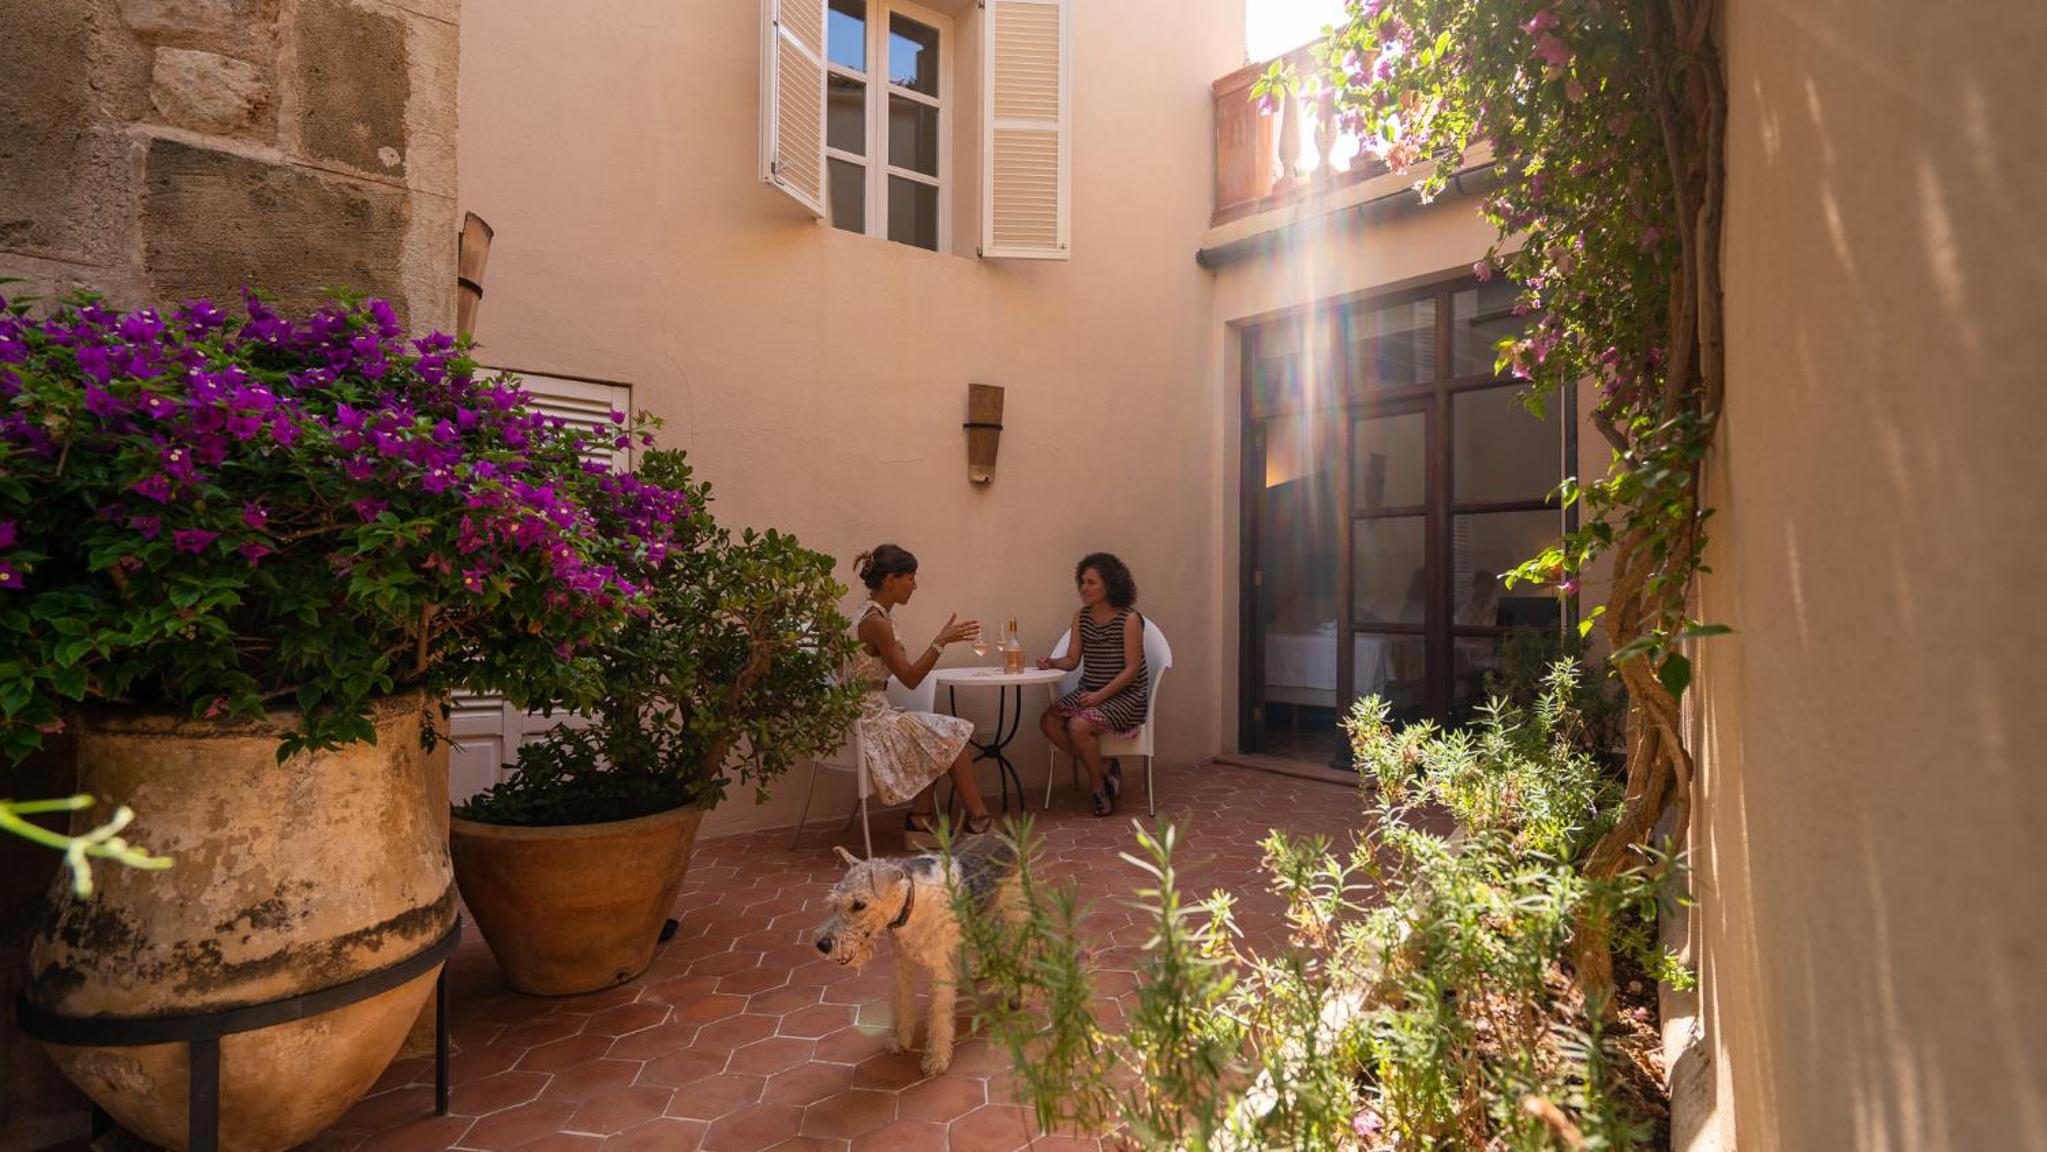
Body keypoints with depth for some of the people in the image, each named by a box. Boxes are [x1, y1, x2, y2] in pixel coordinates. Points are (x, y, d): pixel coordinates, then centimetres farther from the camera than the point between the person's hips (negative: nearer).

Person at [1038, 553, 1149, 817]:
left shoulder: (1129, 619, -12)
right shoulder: (1081, 617, 6)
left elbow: (1132, 669, -15)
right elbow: (1072, 660, 4)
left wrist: (1100, 696, -22)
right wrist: (1052, 663, -19)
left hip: (1125, 695, -7)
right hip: (1089, 692, 7)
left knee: (1079, 725, -29)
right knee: (1049, 722, -15)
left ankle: (1099, 786, -2)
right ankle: (1104, 772, 0)